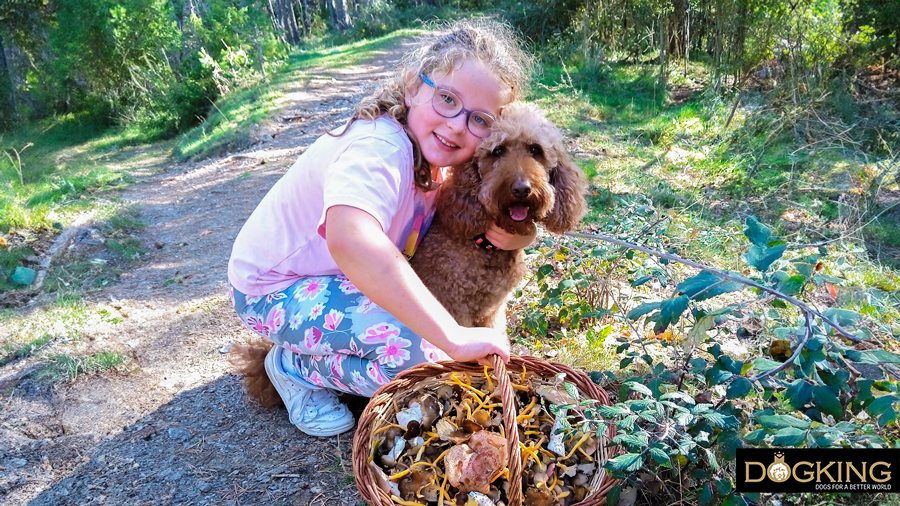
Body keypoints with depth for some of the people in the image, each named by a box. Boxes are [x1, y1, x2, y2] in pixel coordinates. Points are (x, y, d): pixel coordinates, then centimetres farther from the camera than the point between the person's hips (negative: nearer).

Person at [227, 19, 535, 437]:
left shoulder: (437, 150, -8)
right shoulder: (380, 148, -34)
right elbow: (349, 239, -53)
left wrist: (515, 234, -23)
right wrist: (454, 338, -52)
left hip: (339, 274, 8)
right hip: (276, 290, -8)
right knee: (419, 354, -25)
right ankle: (294, 367, 1)